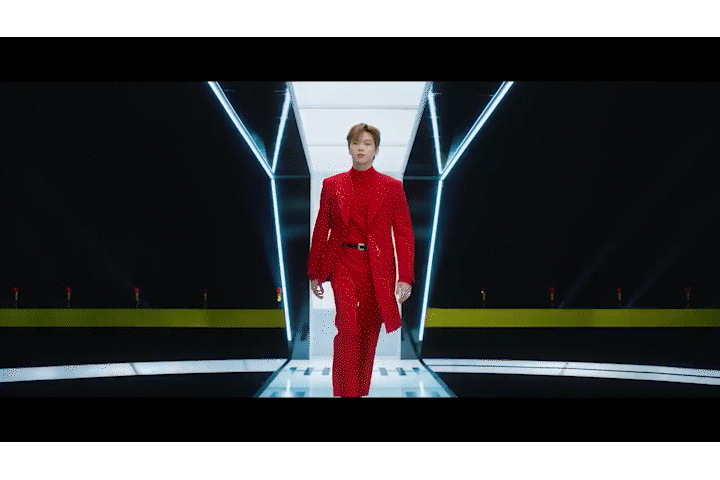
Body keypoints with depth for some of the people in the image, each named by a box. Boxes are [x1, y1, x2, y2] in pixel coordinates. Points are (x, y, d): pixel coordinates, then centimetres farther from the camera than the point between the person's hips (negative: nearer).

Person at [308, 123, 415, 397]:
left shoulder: (392, 187, 2)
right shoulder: (332, 185, 5)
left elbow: (404, 234, 1)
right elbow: (321, 230, 9)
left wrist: (405, 277, -6)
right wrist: (315, 273, 9)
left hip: (377, 268, 1)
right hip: (343, 264, -1)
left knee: (369, 332, 8)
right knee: (348, 327, -16)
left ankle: (362, 389, 25)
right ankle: (346, 392, -9)